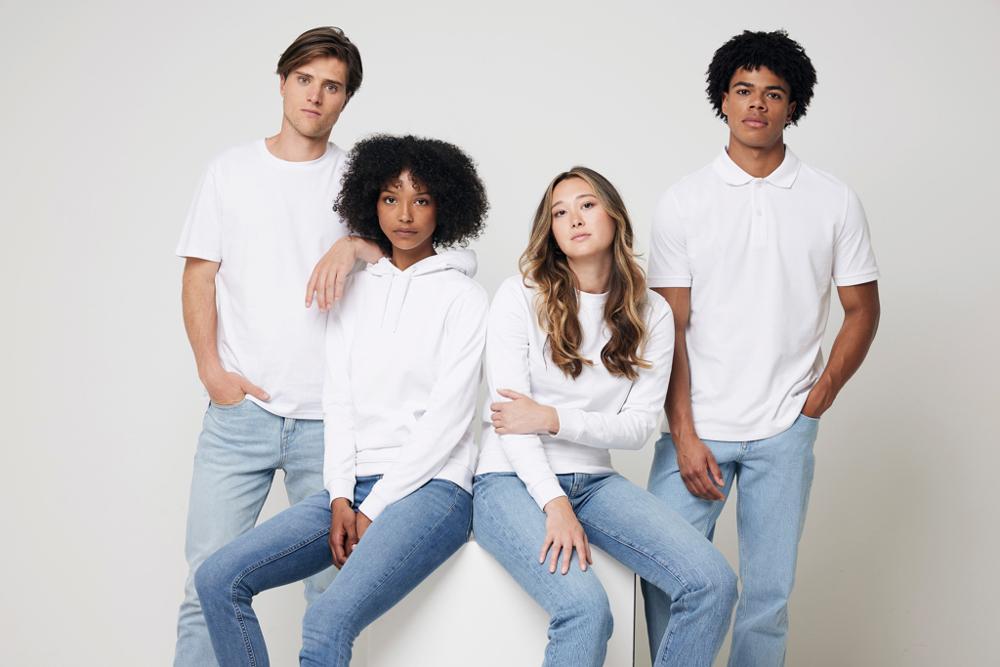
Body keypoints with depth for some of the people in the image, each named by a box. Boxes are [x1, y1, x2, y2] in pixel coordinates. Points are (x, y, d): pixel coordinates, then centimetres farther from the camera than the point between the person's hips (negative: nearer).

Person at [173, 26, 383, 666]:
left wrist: (353, 244, -20)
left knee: (333, 585, 2)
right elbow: (199, 276, 11)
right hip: (240, 406, 1)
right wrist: (212, 369, -1)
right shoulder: (233, 169, 12)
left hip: (329, 415, 0)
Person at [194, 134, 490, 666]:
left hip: (430, 486, -6)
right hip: (355, 484, 6)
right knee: (219, 579, -11)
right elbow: (339, 401, 10)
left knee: (328, 620, -29)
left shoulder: (463, 298, -2)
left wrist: (374, 510, -11)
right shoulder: (354, 292, 14)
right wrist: (341, 498, -4)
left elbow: (448, 418, -9)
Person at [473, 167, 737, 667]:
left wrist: (552, 418, -14)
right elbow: (508, 413, -10)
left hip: (594, 481, 4)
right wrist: (555, 505, -20)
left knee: (714, 583, -18)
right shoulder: (520, 297, -4)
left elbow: (640, 424, 1)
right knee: (585, 608, -31)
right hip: (513, 480, -4)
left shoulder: (651, 314, 6)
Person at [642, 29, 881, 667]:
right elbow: (670, 326, 0)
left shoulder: (834, 201, 3)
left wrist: (824, 391, -4)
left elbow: (863, 308, 10)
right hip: (697, 428, 0)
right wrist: (683, 433, -7)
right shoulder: (683, 202, 1)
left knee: (769, 593, 7)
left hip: (784, 431, 0)